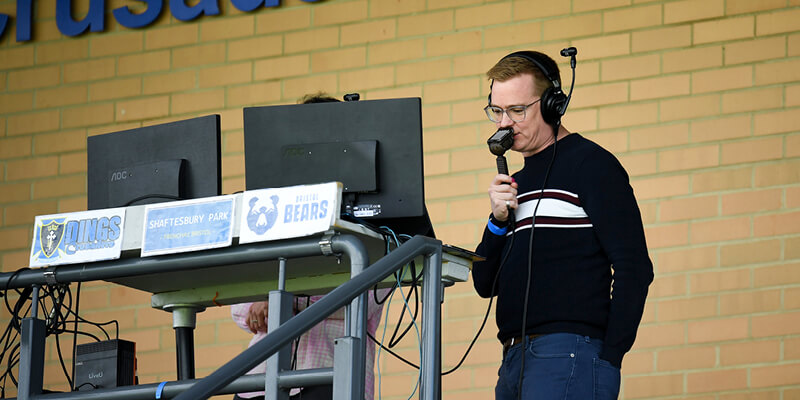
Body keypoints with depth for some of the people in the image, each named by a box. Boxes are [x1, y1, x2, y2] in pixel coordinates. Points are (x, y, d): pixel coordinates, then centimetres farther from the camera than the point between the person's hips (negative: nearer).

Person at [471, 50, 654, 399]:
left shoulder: (590, 164, -2)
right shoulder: (519, 182, 22)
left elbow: (634, 269, -10)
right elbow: (485, 284, 20)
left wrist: (609, 358, -15)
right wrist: (498, 222, 3)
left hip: (569, 355, -8)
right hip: (515, 359, 8)